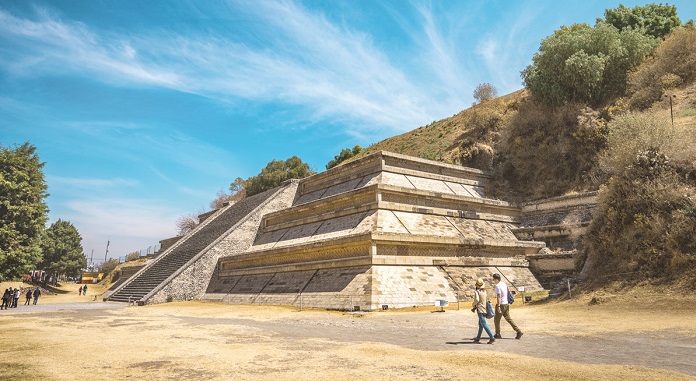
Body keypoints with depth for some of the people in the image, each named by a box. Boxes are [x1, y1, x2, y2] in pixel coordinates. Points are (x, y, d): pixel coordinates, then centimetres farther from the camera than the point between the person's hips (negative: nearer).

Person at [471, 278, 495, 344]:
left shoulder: (476, 292, -13)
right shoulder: (484, 291, 10)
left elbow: (477, 300, -30)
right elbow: (487, 299, 17)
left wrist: (473, 304, -8)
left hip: (480, 310, -9)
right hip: (485, 309, 9)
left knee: (484, 325, -9)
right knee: (480, 324, 18)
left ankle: (492, 338, -15)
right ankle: (478, 338, 28)